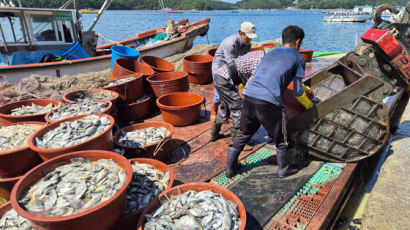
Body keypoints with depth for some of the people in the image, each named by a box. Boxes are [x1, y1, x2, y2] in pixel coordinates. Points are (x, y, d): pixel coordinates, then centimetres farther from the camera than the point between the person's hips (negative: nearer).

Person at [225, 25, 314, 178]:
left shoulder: (270, 54, 27)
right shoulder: (298, 58, 12)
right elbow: (298, 91, 13)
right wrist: (308, 104, 33)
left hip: (249, 97, 6)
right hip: (269, 102, -5)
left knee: (243, 135, 22)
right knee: (280, 139, 17)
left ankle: (230, 168, 33)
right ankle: (283, 170, 36)